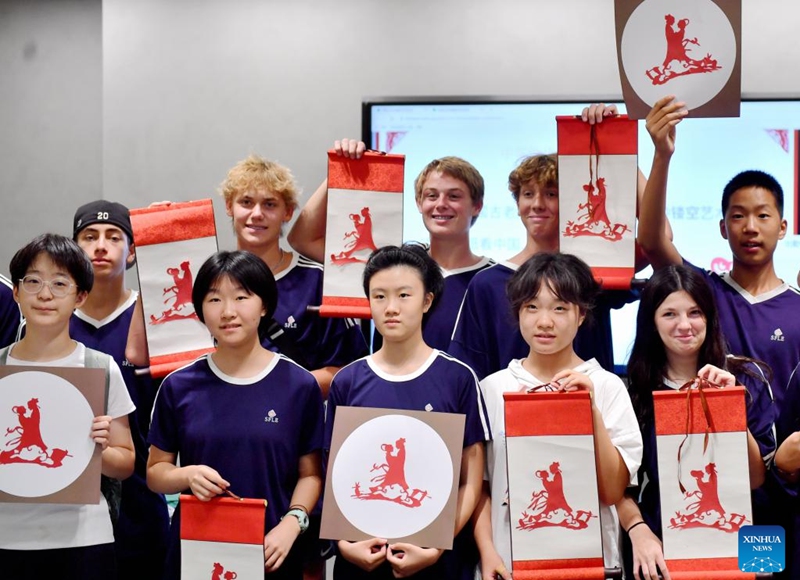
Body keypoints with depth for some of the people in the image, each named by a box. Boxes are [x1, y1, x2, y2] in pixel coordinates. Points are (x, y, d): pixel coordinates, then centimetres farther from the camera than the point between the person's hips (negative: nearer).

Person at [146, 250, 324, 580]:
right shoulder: (178, 387, -1)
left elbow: (310, 474, 1)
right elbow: (156, 471, 5)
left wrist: (292, 523, -16)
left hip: (270, 553, -1)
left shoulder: (299, 385, -3)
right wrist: (189, 475, -15)